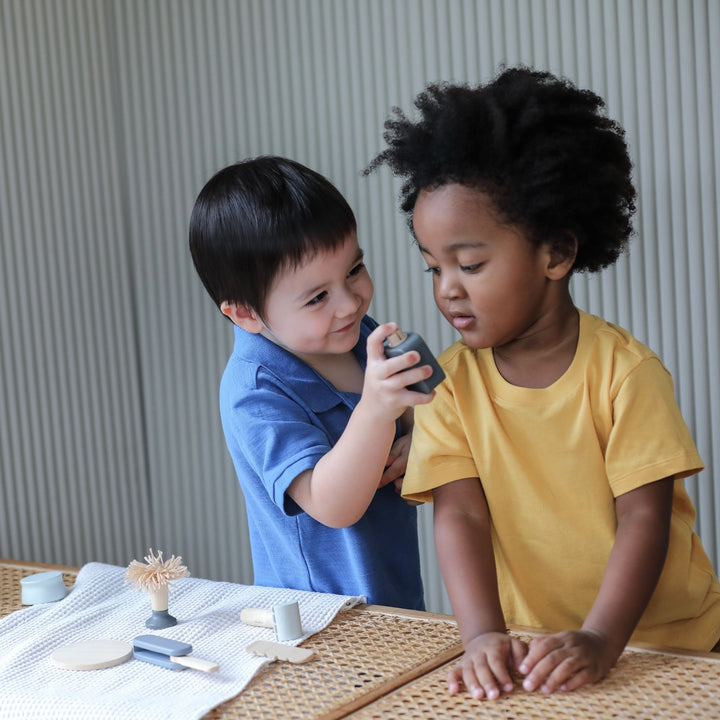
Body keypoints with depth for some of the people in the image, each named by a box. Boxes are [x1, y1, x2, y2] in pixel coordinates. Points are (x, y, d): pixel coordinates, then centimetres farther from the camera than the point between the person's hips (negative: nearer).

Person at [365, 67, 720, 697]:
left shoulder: (624, 369, -8)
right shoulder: (451, 382, 0)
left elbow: (643, 517, -11)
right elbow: (460, 514, -7)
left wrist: (600, 639, -24)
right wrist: (483, 634, -21)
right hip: (533, 643, 3)